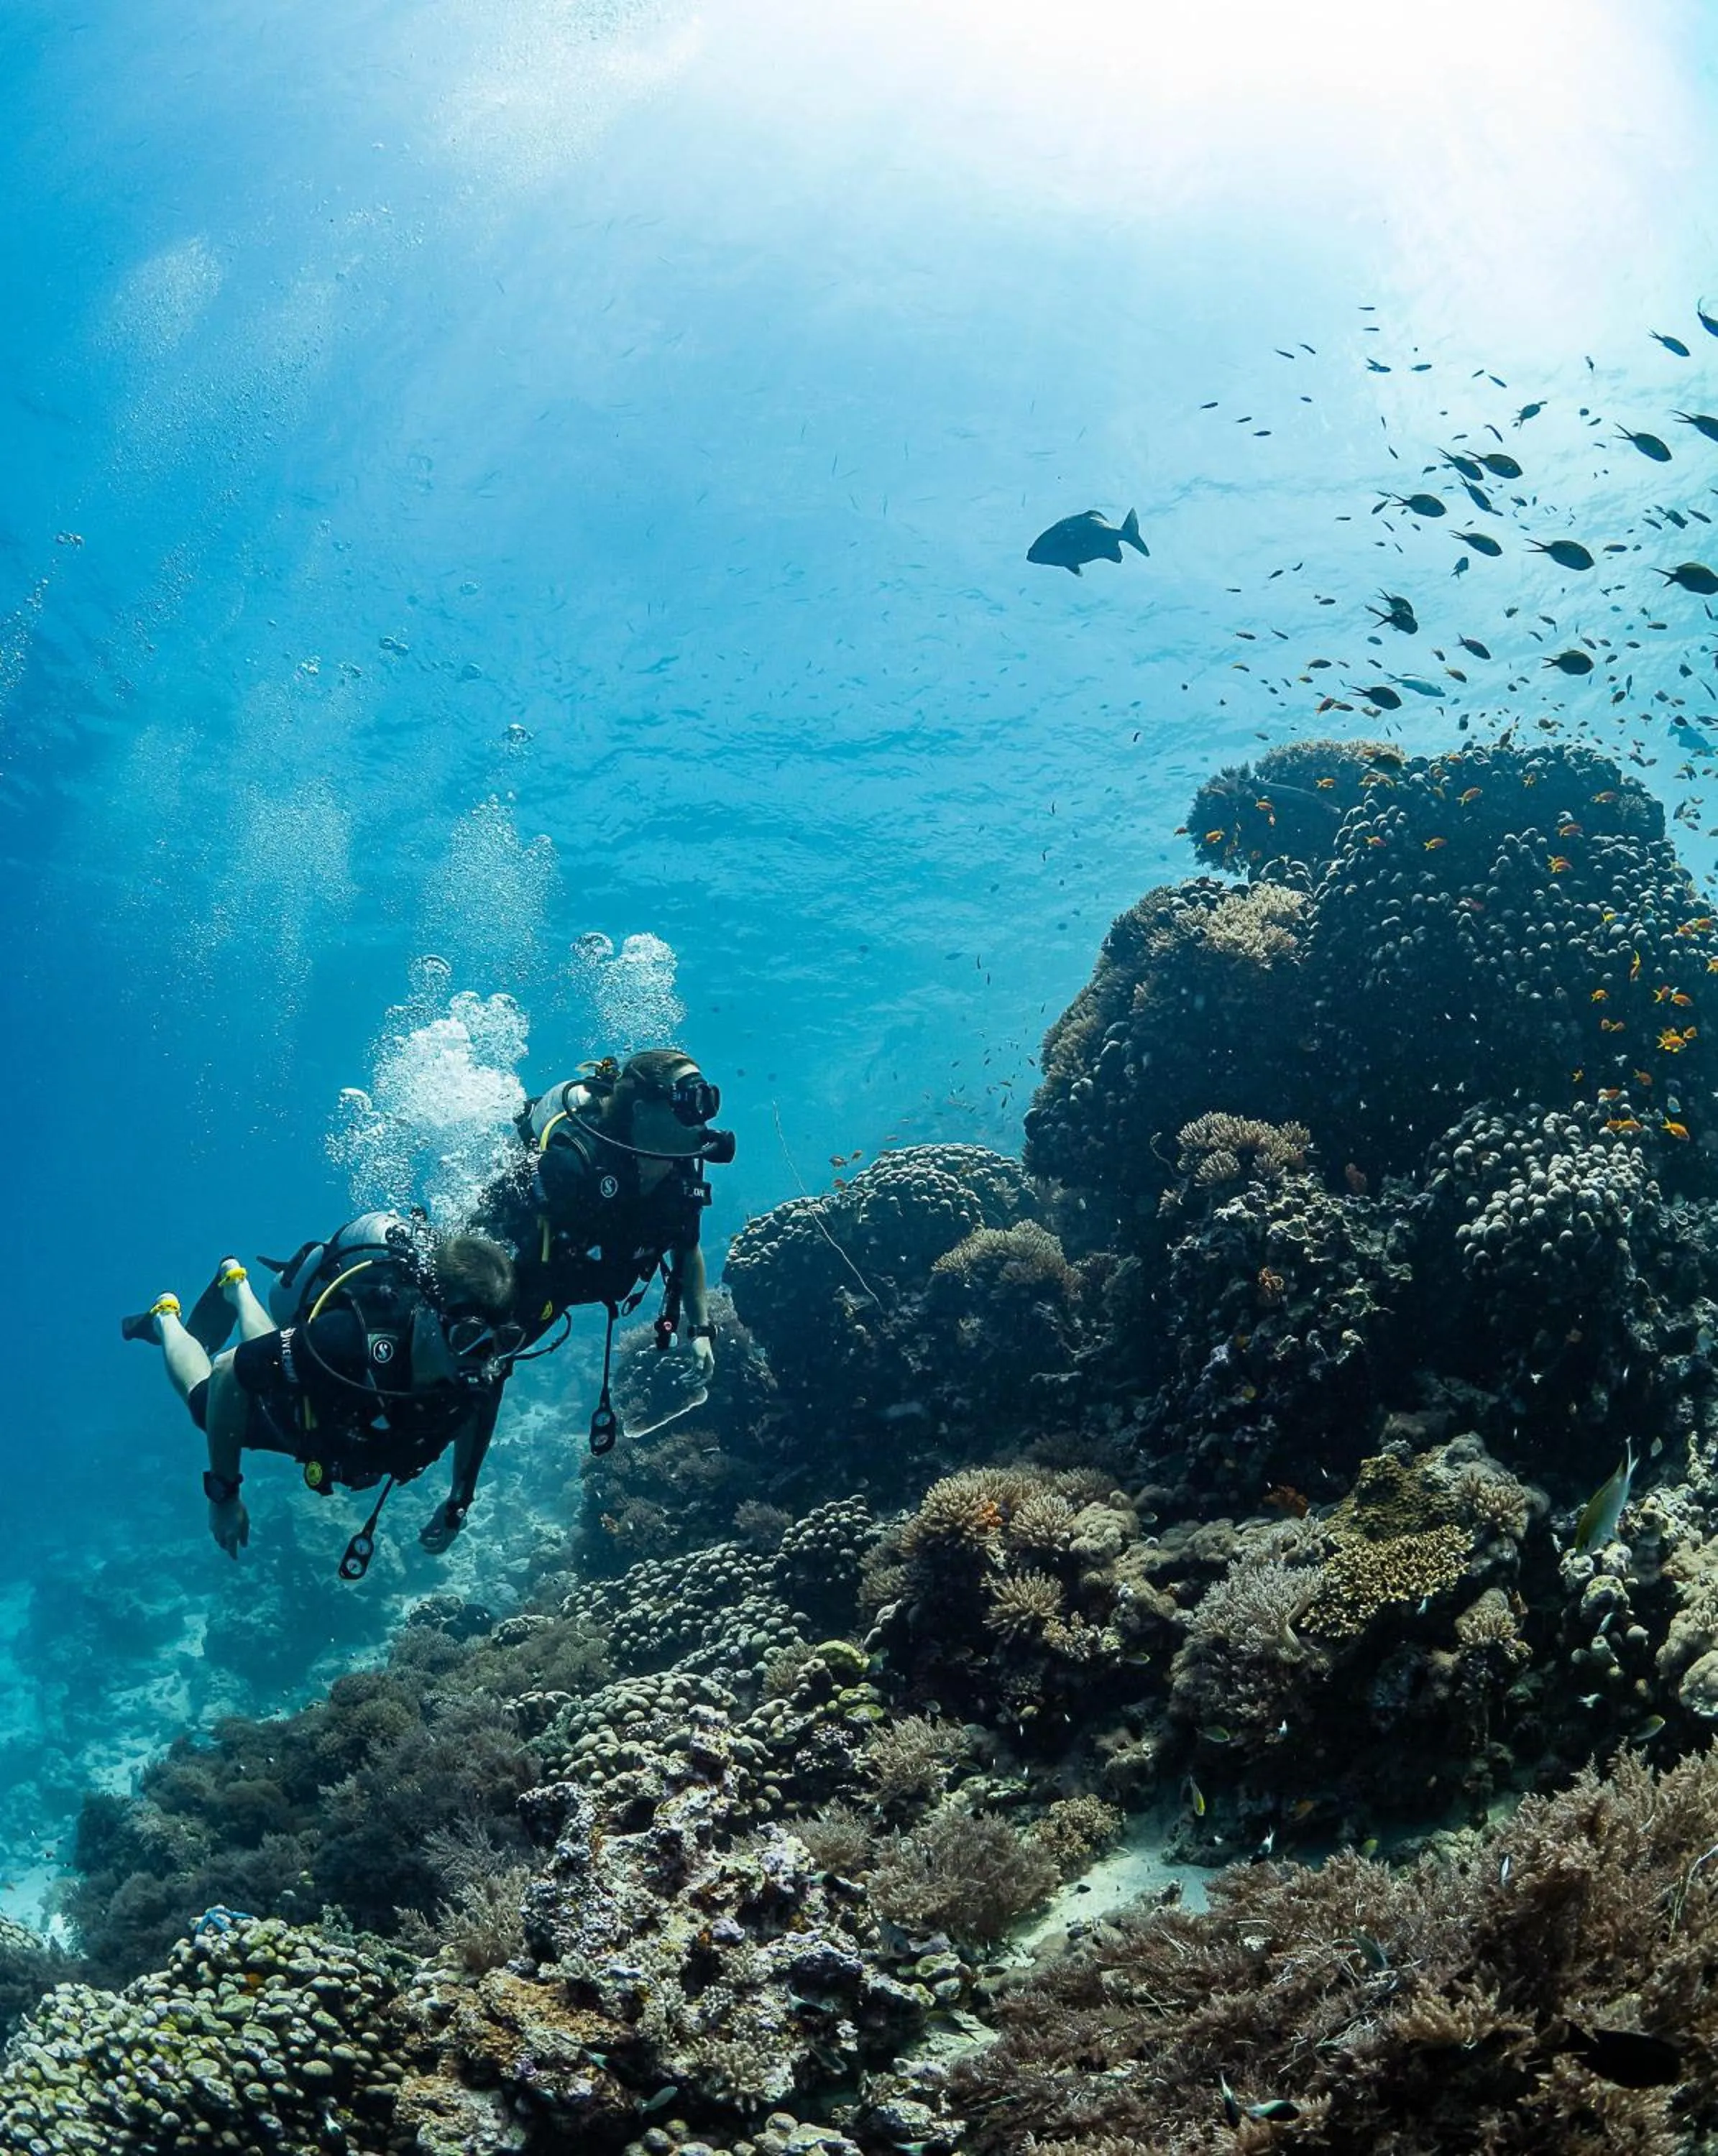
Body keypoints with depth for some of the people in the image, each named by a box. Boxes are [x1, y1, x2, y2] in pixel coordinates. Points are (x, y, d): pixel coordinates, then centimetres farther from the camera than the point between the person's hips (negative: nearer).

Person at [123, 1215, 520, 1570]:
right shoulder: (348, 1340, -51)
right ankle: (166, 1316, 51)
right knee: (203, 1396, 28)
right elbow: (228, 1374, -35)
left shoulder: (482, 1360, -37)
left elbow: (479, 1406, -9)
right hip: (287, 1411, -4)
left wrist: (459, 1502, -6)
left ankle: (237, 1286, 56)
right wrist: (223, 1494, -28)